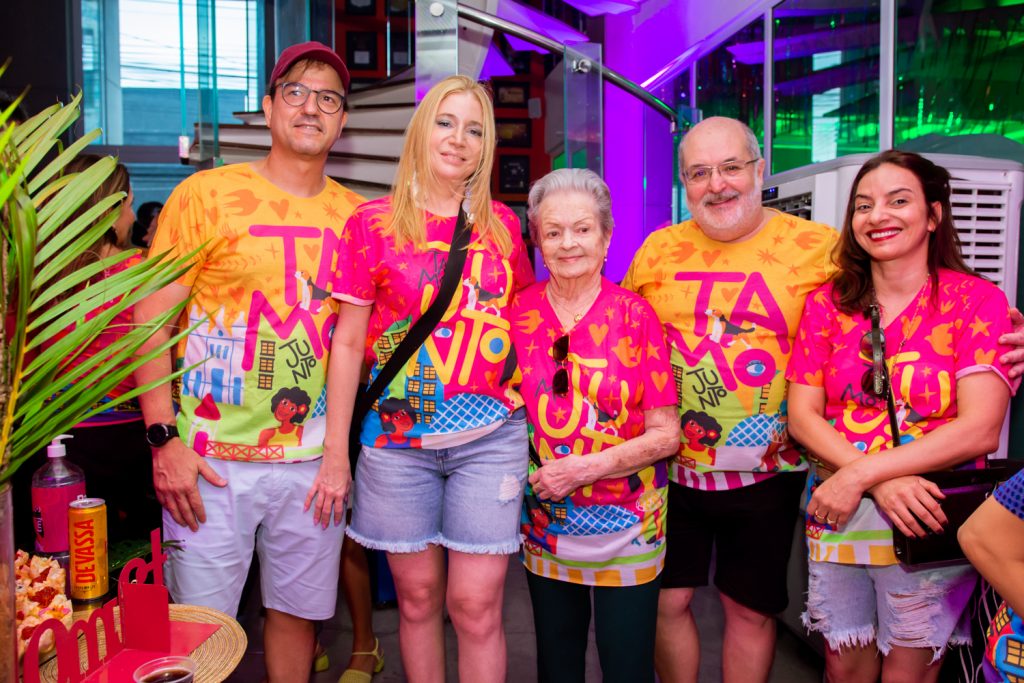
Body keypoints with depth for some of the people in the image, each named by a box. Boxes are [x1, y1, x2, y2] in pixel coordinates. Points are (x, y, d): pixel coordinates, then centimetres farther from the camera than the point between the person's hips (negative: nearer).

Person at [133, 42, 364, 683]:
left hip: (312, 458, 3)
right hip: (212, 459, -2)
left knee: (297, 610, 14)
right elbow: (150, 320, -3)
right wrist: (164, 438, -11)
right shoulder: (205, 195, -2)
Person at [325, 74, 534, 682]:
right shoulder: (373, 223, 0)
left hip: (491, 436, 1)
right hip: (398, 438, -1)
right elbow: (348, 342, 0)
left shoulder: (502, 223, 7)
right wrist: (335, 453, -2)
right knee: (417, 597, 11)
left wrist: (529, 414, 11)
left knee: (477, 605, 2)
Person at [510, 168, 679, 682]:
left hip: (627, 527, -2)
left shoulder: (634, 315, -9)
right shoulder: (519, 313, -3)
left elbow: (666, 434, -10)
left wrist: (585, 468, -18)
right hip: (545, 527, 3)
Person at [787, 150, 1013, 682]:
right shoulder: (827, 303, 3)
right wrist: (882, 483, -17)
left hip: (929, 520, -2)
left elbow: (980, 430, -14)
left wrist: (859, 474, -19)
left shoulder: (977, 301, -5)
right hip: (838, 515, 2)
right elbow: (801, 416, -2)